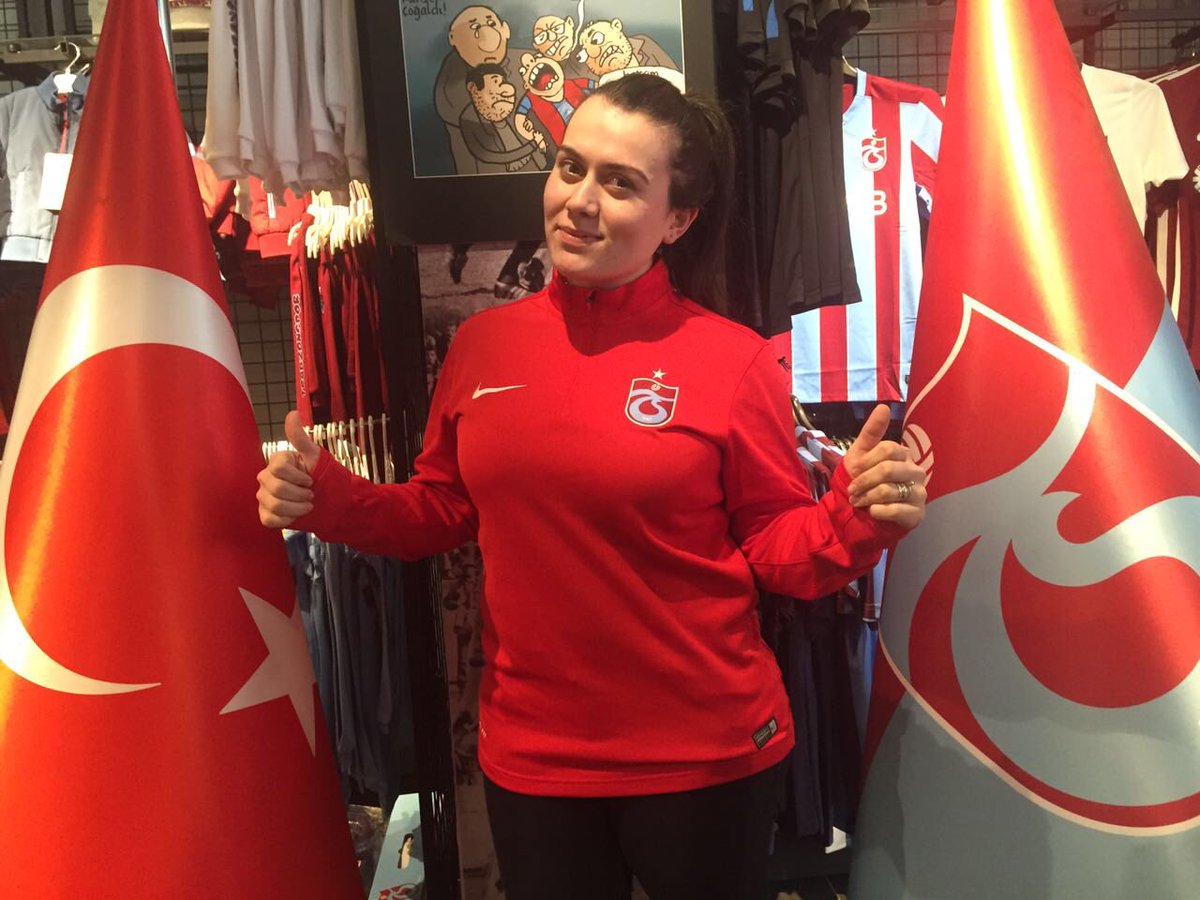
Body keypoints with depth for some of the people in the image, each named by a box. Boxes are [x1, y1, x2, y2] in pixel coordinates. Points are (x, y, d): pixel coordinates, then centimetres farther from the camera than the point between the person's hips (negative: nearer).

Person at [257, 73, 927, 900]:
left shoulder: (733, 359, -12)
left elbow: (777, 549, -6)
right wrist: (326, 497, -7)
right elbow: (442, 513, 8)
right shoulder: (483, 343, -2)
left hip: (708, 755, -2)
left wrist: (858, 518, -25)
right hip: (528, 754, 3)